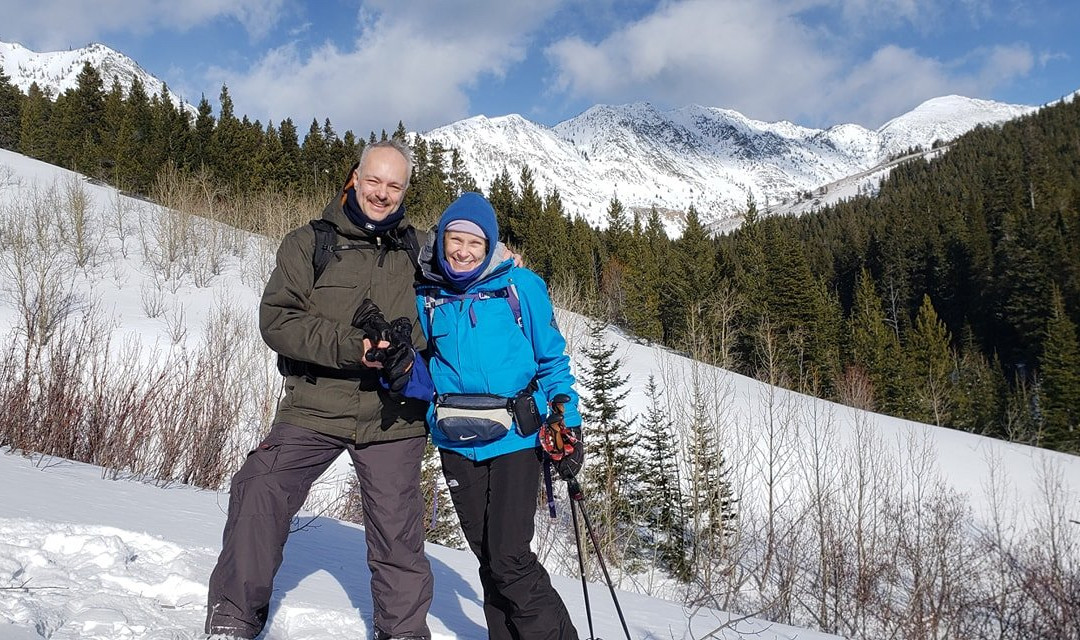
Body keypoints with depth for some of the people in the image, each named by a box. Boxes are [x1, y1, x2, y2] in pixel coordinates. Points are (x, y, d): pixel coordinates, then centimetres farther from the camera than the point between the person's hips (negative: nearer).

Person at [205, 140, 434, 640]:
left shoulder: (417, 252, 8)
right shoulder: (310, 243, 2)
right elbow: (276, 318, -7)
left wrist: (406, 356, -13)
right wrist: (348, 345, -21)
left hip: (392, 417, 1)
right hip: (315, 408, -1)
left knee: (397, 529, 8)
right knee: (259, 493, -17)